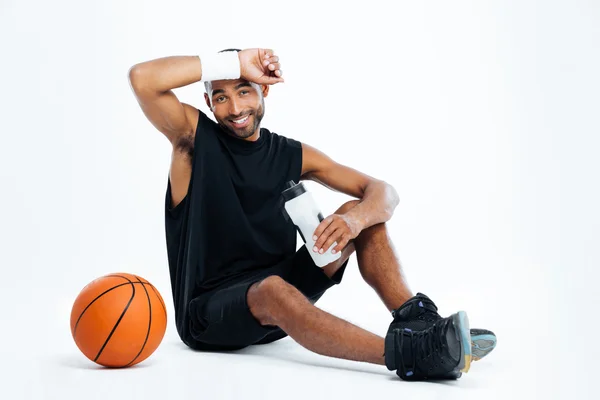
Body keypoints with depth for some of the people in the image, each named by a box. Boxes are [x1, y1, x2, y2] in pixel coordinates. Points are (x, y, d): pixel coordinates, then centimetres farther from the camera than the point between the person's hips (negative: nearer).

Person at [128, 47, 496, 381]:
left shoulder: (293, 156, 4)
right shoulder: (194, 138, -4)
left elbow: (383, 192, -1)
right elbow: (143, 78, -23)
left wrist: (355, 219, -26)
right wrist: (236, 62, -18)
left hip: (277, 294, 5)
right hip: (208, 313, -5)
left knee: (360, 212, -9)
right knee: (271, 289, -39)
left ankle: (416, 318, -25)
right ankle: (406, 353, -49)